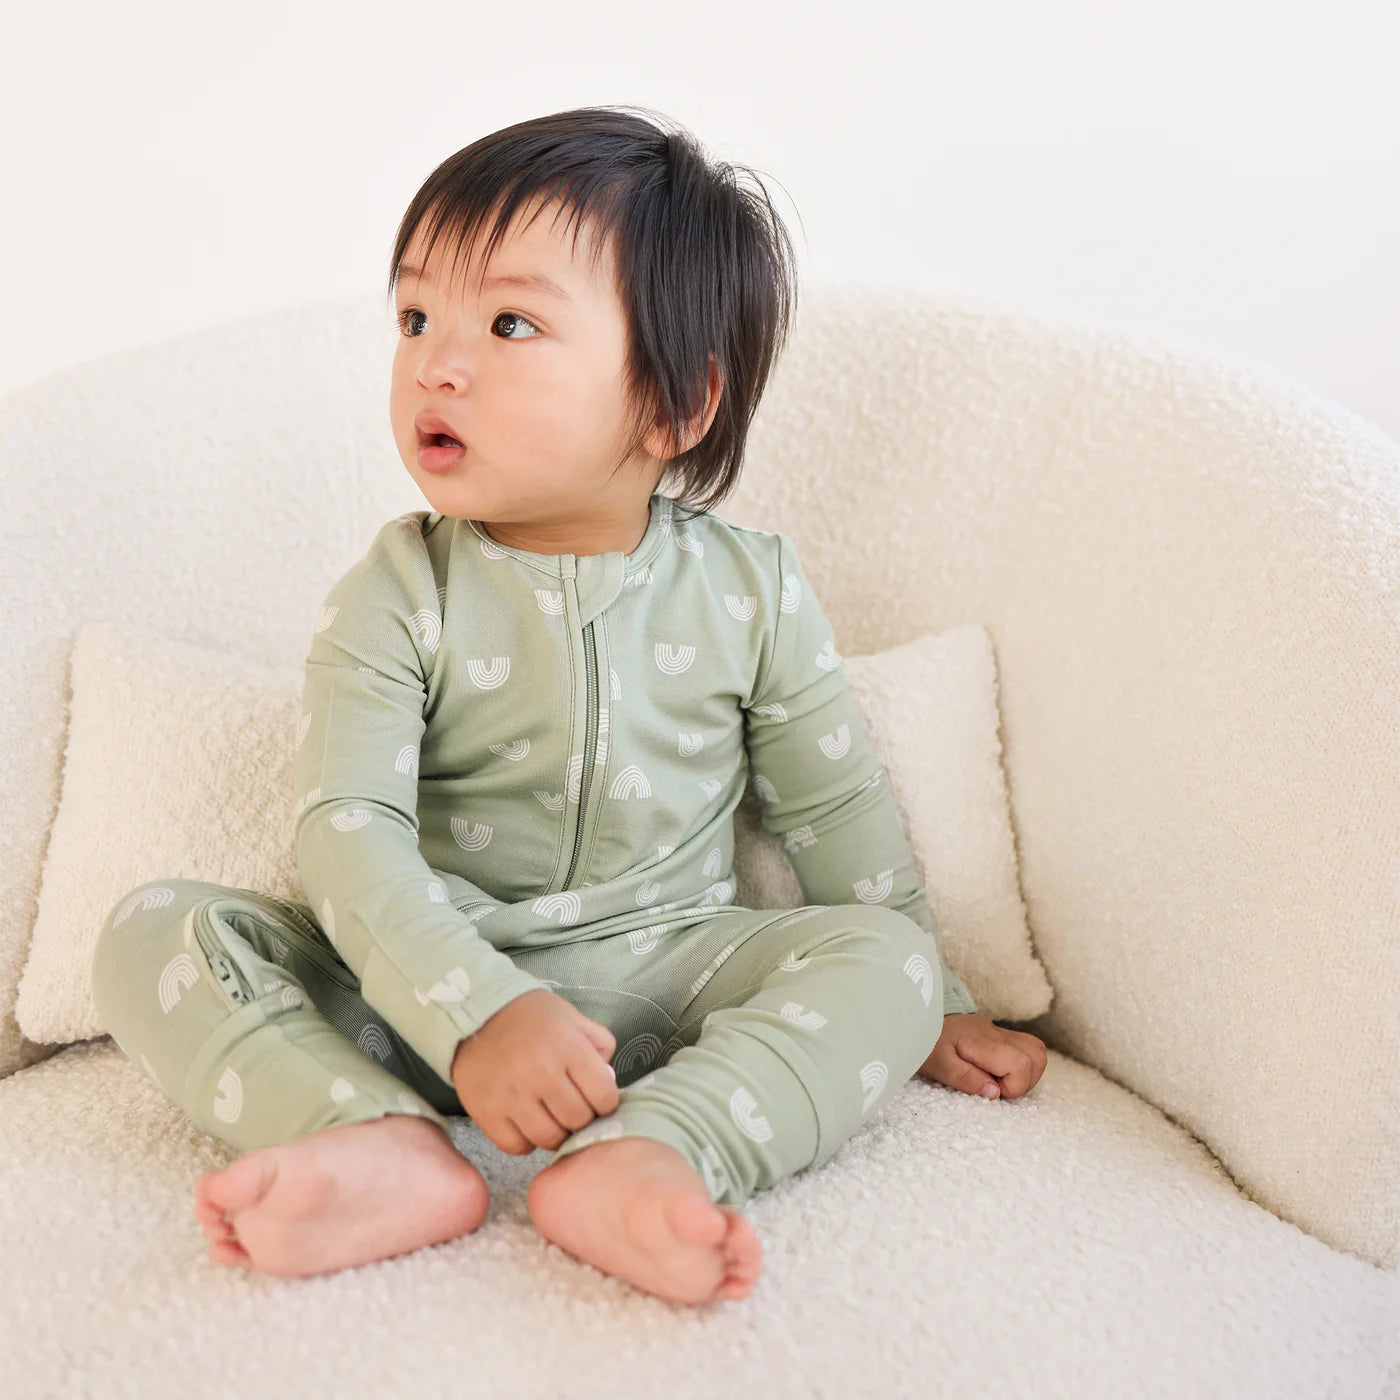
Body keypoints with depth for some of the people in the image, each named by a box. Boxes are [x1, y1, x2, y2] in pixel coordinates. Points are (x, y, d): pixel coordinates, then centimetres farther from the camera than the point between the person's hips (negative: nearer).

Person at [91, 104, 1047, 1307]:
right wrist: (476, 1014, -32)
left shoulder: (747, 586, -2)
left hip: (657, 979, 1)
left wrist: (933, 1007, 12)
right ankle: (392, 1151, -37)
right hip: (427, 984, 0)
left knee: (886, 958, -22)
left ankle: (641, 1156, -43)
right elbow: (348, 826, -17)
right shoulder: (397, 594, -7)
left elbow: (837, 808, 8)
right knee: (154, 930, -17)